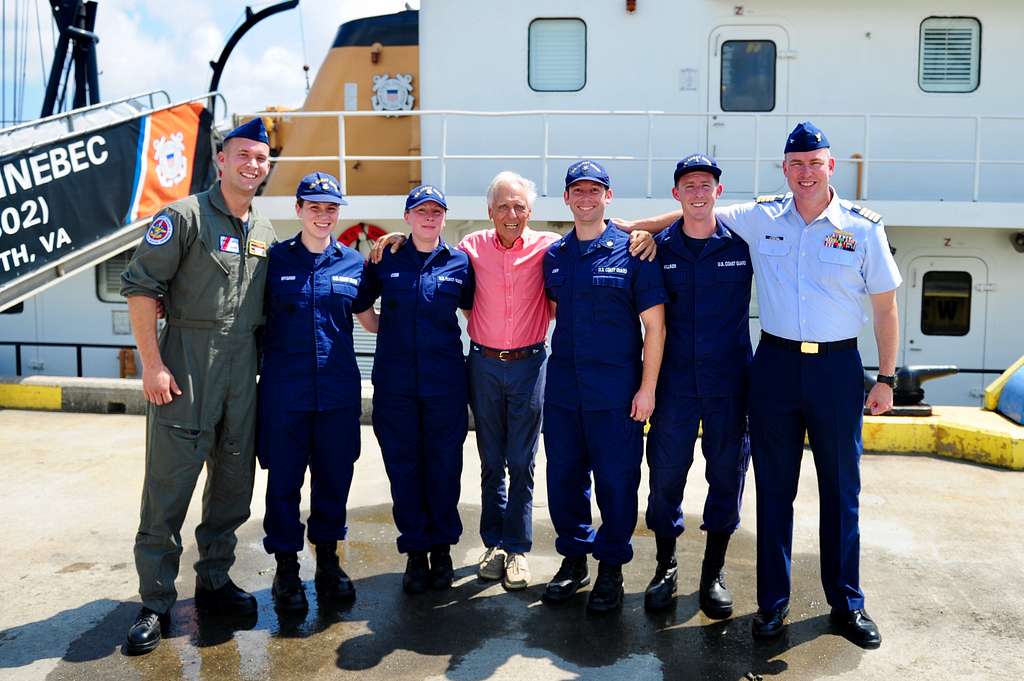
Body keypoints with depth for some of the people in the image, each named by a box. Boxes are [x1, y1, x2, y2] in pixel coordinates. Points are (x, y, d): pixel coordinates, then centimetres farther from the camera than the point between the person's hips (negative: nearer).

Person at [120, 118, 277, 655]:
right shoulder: (185, 216, -6)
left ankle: (214, 583, 27)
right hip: (185, 364, -6)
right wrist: (152, 364, -15)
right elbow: (140, 285, -10)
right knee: (169, 482, -1)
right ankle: (156, 604, 12)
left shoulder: (265, 231, 13)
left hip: (243, 369, 6)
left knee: (234, 482, 11)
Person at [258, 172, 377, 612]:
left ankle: (328, 562, 28)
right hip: (285, 389, -2)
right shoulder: (274, 259, 2)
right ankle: (286, 567, 22)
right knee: (284, 479, 5)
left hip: (339, 390, 2)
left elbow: (368, 318, 17)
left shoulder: (353, 262, 7)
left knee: (334, 476, 10)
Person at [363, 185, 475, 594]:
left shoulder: (459, 263, 5)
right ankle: (415, 552, 17)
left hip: (445, 381, 0)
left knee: (444, 465, 5)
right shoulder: (386, 260, 5)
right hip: (395, 382, 0)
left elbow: (473, 309, 18)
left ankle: (442, 548, 21)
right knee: (403, 466, 4)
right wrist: (384, 332, 6)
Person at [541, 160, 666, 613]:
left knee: (616, 480, 5)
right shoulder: (554, 255, 8)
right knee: (563, 475, 11)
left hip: (616, 388, -4)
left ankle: (611, 568, 22)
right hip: (563, 386, 4)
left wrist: (647, 388, -9)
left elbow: (654, 325, -5)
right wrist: (563, 360, 12)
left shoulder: (632, 250, -5)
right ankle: (573, 558, 29)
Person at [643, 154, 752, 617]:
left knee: (726, 474, 7)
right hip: (674, 381, 0)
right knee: (665, 473, 5)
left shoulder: (743, 244, -1)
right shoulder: (659, 247, 2)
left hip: (729, 379, 0)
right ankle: (666, 566, 24)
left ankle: (713, 573, 24)